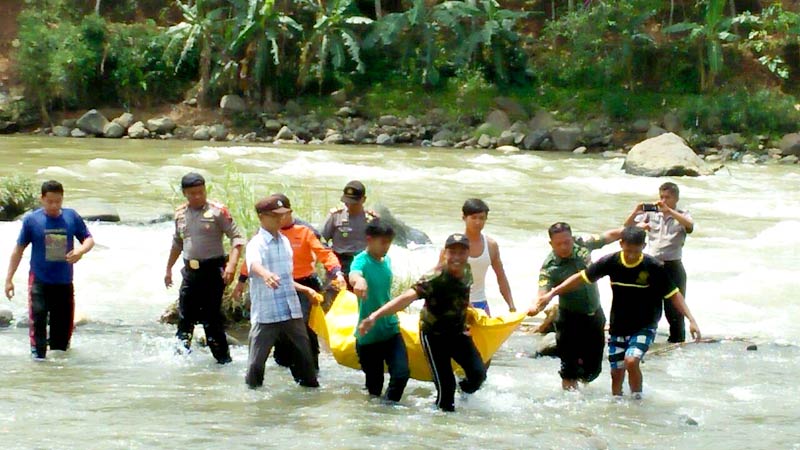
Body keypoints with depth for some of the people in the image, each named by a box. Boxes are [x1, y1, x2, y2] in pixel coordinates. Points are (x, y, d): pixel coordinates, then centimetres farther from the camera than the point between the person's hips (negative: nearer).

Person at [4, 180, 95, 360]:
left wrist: (81, 250, -14)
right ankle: (38, 354, -16)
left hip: (64, 282, 2)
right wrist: (9, 279, 4)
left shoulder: (72, 217, 2)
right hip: (39, 281, -2)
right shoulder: (31, 220, -2)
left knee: (64, 321, 5)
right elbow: (19, 249, 5)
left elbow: (88, 239, 10)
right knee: (38, 315, -19)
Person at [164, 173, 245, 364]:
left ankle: (223, 359, 3)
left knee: (211, 319, -5)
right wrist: (168, 269, 28)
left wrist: (231, 265, -21)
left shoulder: (218, 211, -8)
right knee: (185, 317, 7)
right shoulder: (180, 213, 10)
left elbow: (237, 238, -9)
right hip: (190, 271, 5)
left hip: (212, 269, -5)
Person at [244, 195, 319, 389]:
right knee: (258, 357, -1)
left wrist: (303, 289, 27)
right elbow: (254, 264, -35)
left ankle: (310, 384, 26)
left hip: (292, 311, 6)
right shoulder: (256, 244, -10)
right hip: (266, 313, -6)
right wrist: (265, 274, -55)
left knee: (303, 351, 12)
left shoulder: (284, 241, 13)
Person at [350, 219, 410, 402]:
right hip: (368, 334, -5)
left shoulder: (387, 260, 5)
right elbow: (354, 274, -41)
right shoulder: (362, 260, -15)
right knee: (374, 385, 4)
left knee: (401, 373, -11)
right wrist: (358, 280, -65)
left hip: (391, 330, 5)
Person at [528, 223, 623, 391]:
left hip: (594, 314, 5)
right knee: (570, 370, -2)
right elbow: (543, 293, -33)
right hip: (571, 319, -5)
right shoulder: (550, 268, -21)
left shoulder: (582, 246, -8)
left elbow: (608, 236, 6)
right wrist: (536, 307, -54)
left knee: (593, 368, 12)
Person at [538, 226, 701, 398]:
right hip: (618, 327, 3)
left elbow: (673, 294, -9)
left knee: (631, 361, -25)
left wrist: (691, 319, -18)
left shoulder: (653, 267, -15)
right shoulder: (611, 262, -9)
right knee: (617, 372, 7)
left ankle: (637, 399, -7)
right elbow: (582, 278, 0)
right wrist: (552, 294, 0)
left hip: (644, 326, -3)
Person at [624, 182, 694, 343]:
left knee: (674, 306, 0)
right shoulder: (651, 214, 8)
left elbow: (690, 225, -21)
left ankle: (677, 340, 9)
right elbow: (627, 227, 6)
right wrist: (635, 213, -13)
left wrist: (668, 210, -27)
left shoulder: (681, 215, 2)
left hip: (673, 266, -3)